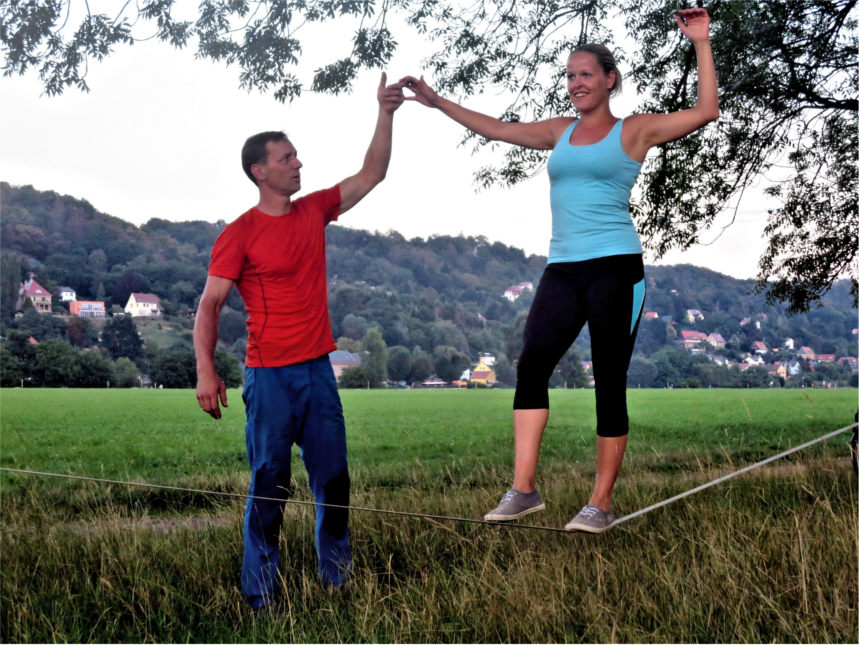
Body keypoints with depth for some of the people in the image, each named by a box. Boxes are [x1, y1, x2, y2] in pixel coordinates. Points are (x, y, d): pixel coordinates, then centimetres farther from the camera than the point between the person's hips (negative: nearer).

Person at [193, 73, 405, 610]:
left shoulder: (314, 211, 9)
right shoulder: (240, 234, -7)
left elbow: (372, 174, 14)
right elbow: (210, 306, -7)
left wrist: (386, 114, 6)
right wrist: (206, 370, -16)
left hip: (319, 369, 6)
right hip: (270, 375, -5)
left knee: (334, 478, 11)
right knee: (270, 483, 0)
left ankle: (339, 577, 25)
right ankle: (261, 592, 10)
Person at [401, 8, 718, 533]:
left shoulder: (635, 131, 5)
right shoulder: (559, 133, 19)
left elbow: (706, 112, -3)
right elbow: (495, 129, 25)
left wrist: (701, 43, -5)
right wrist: (437, 101, 25)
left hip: (615, 268, -4)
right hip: (562, 270, 4)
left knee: (610, 384, -3)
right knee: (532, 362, -15)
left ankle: (602, 503, 4)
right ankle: (523, 489, -15)